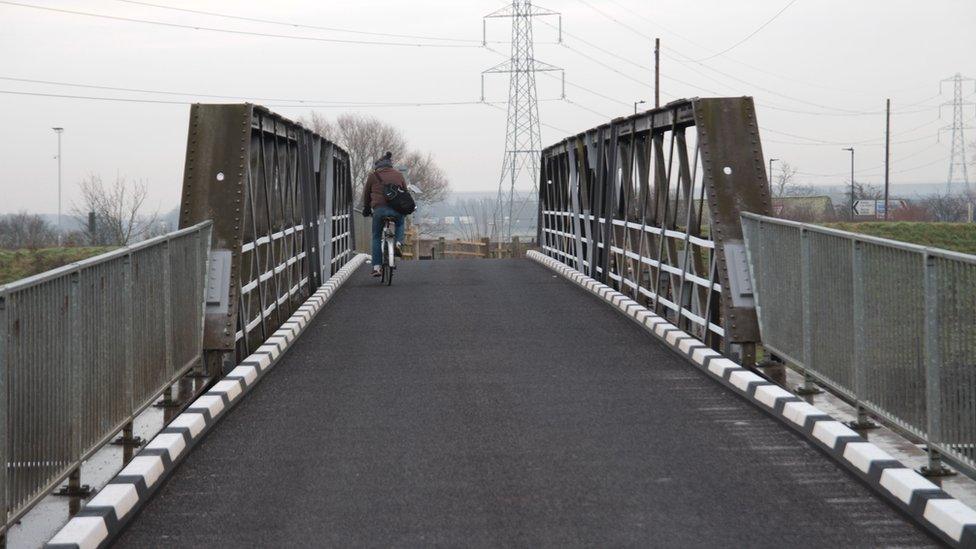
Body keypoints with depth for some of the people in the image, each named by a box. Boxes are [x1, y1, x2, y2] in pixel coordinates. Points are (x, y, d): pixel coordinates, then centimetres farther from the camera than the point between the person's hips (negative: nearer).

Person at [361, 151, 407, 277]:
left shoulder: (373, 175, 11)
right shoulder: (398, 174, 16)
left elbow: (366, 193, 17)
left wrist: (366, 209, 32)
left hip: (379, 209, -2)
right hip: (397, 210, 2)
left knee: (376, 237, 14)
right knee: (400, 225, 35)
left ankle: (377, 267, 5)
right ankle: (399, 244, 7)